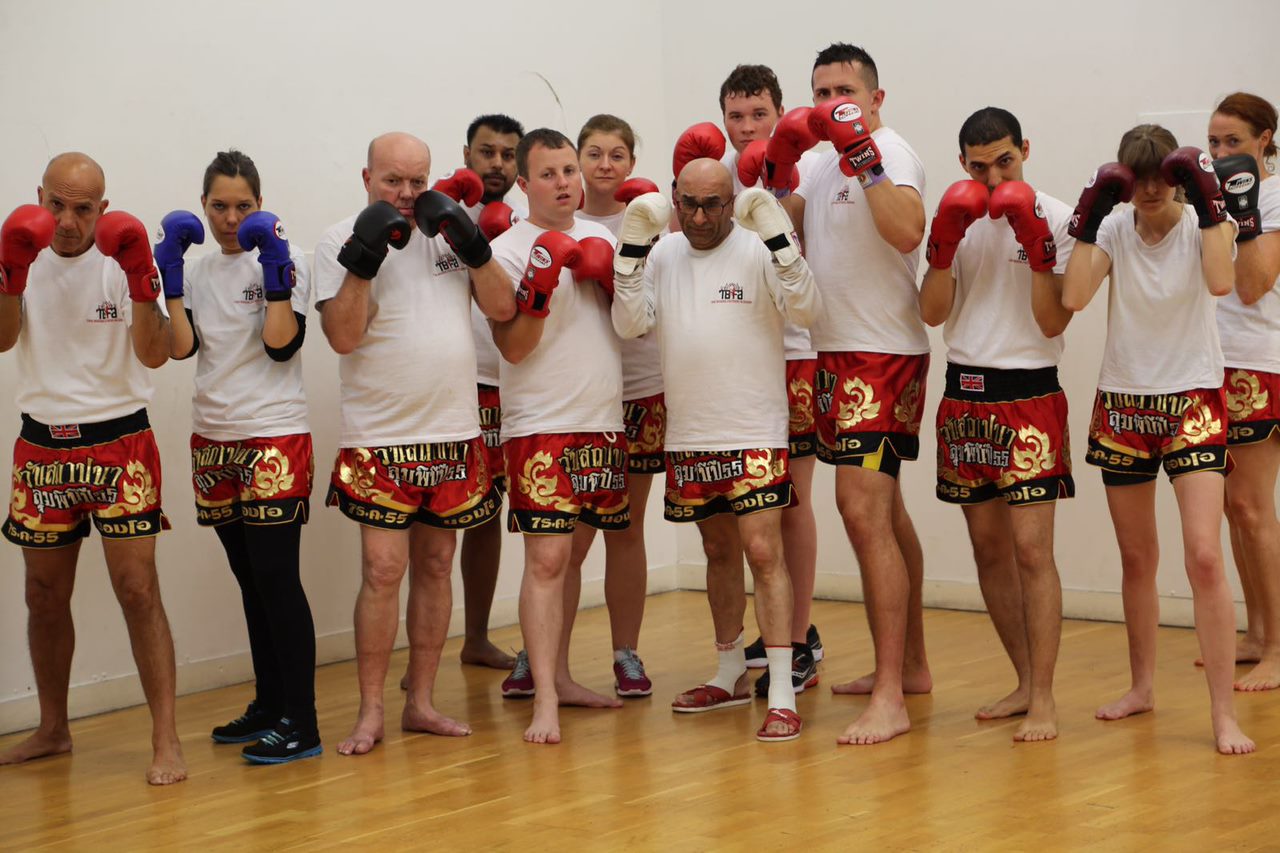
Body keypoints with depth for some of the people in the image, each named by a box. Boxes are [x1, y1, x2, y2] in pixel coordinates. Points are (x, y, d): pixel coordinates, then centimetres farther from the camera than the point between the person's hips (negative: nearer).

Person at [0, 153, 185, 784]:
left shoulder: (121, 261, -6)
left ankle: (166, 740, -6)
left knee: (137, 589, -10)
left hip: (118, 442, -4)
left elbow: (154, 355, -15)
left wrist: (141, 283, -26)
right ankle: (53, 730, 29)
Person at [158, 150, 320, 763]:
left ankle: (300, 723, -8)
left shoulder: (282, 262, -3)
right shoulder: (196, 272, 12)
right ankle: (269, 706, 21)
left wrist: (275, 265, -16)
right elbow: (180, 346, -2)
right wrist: (170, 269, -4)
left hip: (275, 440, -6)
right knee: (249, 579, 12)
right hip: (213, 441, 6)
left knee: (276, 575, -10)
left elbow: (282, 344, -14)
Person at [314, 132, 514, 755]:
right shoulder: (343, 240, -2)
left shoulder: (446, 232, 10)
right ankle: (370, 712, -1)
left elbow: (502, 307, 5)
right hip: (381, 439, -4)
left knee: (436, 565, 9)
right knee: (383, 569, -9)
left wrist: (471, 244, -7)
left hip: (454, 434, 5)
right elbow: (342, 336, -12)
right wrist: (364, 259, -20)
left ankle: (421, 702, 17)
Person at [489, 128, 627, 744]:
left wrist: (614, 281, -3)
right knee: (546, 558, -11)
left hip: (603, 424, 6)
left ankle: (561, 675, 23)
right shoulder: (508, 250, -5)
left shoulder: (600, 237, 13)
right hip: (542, 427, -6)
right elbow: (513, 348, -10)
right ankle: (544, 701, -14)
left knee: (571, 553, 14)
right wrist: (539, 289, -25)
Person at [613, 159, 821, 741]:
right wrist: (633, 246, -9)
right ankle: (731, 675, 32)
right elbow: (630, 323, -1)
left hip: (754, 434, -5)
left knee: (763, 551, -11)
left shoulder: (758, 251, -7)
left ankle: (782, 697, -11)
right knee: (717, 551, 17)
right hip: (688, 437, 5)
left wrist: (776, 235, -26)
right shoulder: (663, 256, 8)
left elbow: (806, 309, -18)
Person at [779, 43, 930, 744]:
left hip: (882, 354, -10)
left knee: (863, 510, -17)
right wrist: (778, 173, 2)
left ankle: (888, 700, -17)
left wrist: (861, 154, -32)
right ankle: (909, 666, 31)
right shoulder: (825, 162, 15)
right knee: (883, 508, 18)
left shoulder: (889, 152, -13)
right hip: (838, 352, 10)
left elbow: (907, 232, -30)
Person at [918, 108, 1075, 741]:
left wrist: (1036, 244, -19)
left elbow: (1053, 322, -10)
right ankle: (1025, 683, 20)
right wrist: (944, 240, -11)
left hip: (1028, 395, -5)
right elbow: (932, 313, 0)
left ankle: (1043, 701, -8)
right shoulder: (958, 218, 9)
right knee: (988, 547, 9)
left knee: (1031, 549, -11)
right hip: (964, 394, 5)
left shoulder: (1055, 218, -4)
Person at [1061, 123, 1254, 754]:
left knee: (1204, 556, -15)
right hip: (1123, 404, 3)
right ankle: (1142, 685, 30)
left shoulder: (1203, 223, -5)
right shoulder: (1115, 228, 1)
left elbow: (1220, 281, -27)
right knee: (1136, 557, 13)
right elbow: (1073, 297, -16)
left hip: (1192, 401, -3)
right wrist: (1089, 215, -16)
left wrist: (1208, 201, -25)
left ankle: (1224, 713, -12)